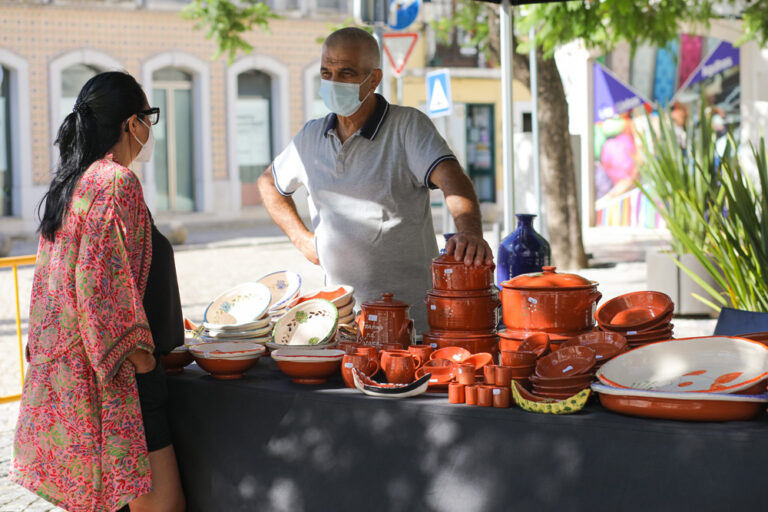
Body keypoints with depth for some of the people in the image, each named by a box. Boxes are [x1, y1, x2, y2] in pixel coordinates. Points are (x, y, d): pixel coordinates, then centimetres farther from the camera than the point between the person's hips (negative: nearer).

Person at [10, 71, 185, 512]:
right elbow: (104, 279, -20)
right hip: (112, 369, -10)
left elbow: (52, 276, 20)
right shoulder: (116, 182, -13)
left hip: (63, 359, 10)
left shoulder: (70, 184, 15)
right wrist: (138, 352, -15)